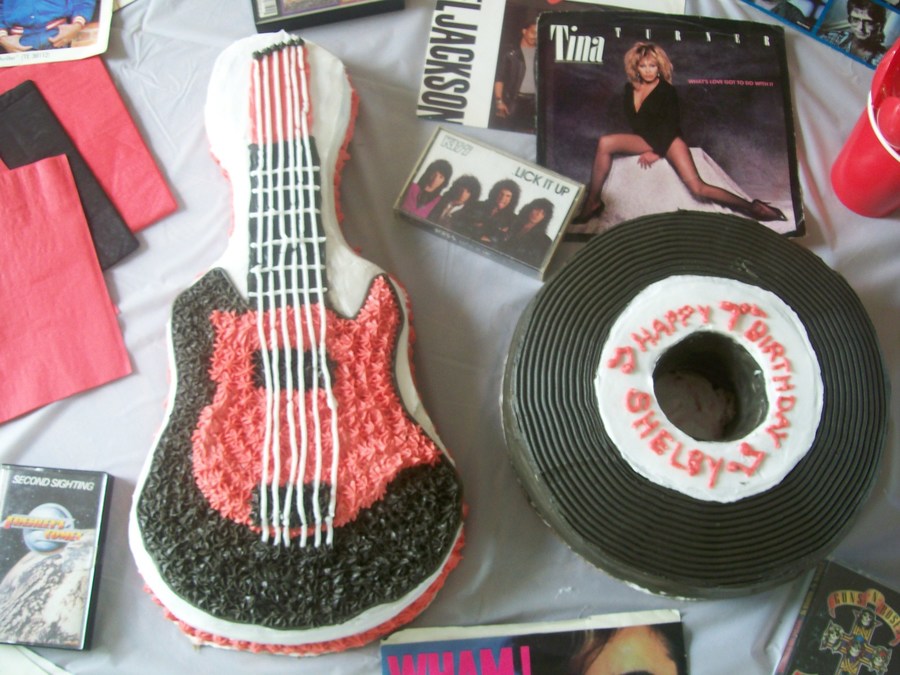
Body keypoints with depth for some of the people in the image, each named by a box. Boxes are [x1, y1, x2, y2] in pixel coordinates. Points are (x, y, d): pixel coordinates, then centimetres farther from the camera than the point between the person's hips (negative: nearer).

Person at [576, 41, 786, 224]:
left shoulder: (667, 90, -7)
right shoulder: (630, 88, 6)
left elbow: (671, 125, -7)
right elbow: (634, 121, 10)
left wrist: (656, 152, -14)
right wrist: (647, 148, -3)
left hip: (668, 140, -4)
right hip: (646, 139, 5)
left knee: (698, 188, -22)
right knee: (605, 143, -22)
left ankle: (752, 208, -17)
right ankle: (593, 200, -21)